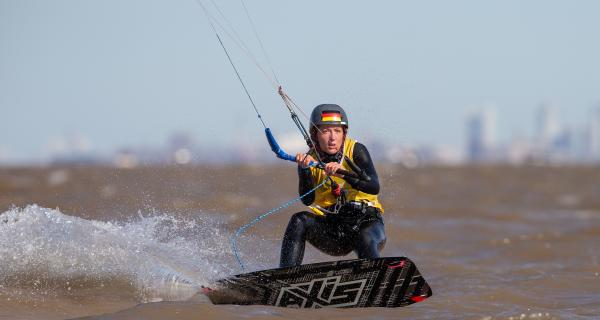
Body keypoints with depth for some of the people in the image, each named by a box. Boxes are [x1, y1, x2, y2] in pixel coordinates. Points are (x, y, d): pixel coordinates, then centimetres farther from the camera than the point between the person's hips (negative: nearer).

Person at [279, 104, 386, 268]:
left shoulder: (356, 151, -3)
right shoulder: (310, 160, 3)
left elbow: (374, 187, -17)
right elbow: (307, 200, -10)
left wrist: (343, 173, -32)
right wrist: (305, 170, -26)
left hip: (365, 219, -2)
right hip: (331, 228, 3)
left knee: (366, 240, -36)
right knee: (299, 221, -24)